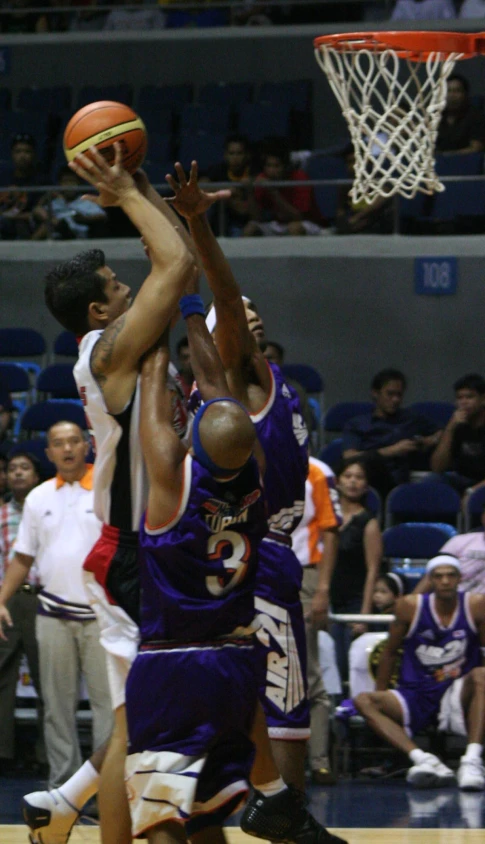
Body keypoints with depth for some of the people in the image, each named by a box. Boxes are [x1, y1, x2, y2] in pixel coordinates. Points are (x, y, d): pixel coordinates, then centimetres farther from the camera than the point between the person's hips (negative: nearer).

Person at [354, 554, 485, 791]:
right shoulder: (410, 607, -3)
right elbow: (389, 652, 8)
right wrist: (381, 698, 8)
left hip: (456, 698, -1)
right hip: (415, 698, 2)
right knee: (363, 701, -24)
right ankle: (422, 759, -44)